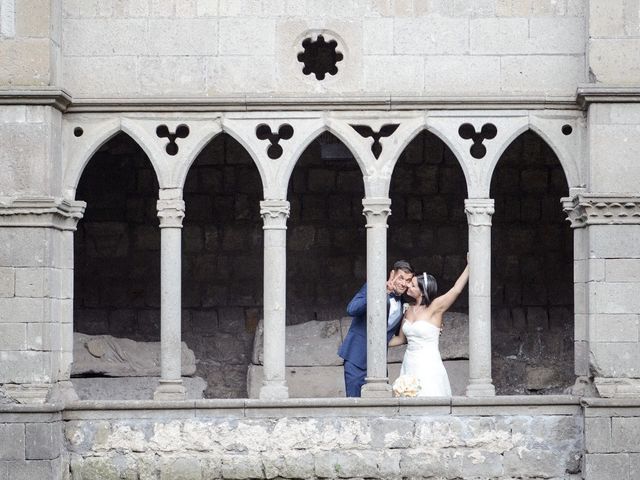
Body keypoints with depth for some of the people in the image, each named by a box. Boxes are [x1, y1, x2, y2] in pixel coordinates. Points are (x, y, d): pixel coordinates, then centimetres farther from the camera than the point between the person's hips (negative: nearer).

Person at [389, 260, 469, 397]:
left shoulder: (435, 308, -8)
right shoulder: (409, 310, 10)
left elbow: (457, 289, -19)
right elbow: (401, 338, 22)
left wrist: (471, 264, -23)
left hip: (428, 366, -6)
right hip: (409, 364, 6)